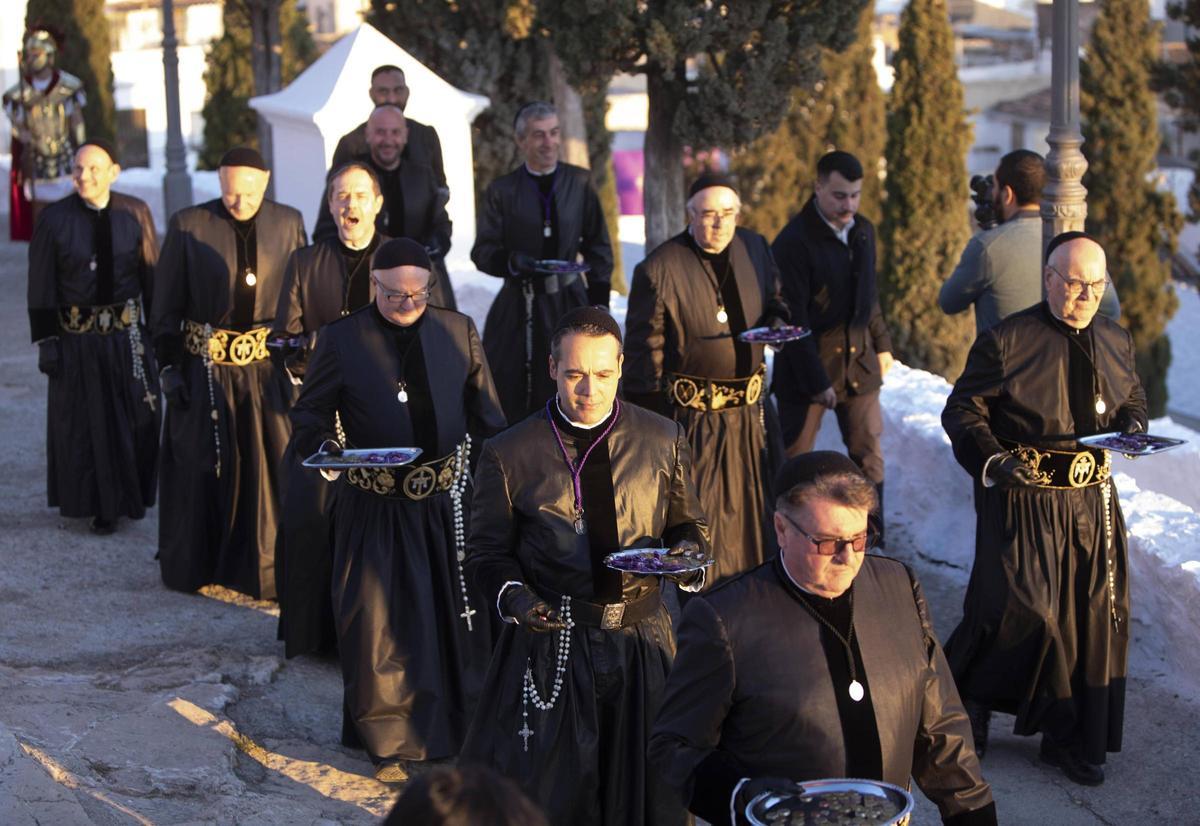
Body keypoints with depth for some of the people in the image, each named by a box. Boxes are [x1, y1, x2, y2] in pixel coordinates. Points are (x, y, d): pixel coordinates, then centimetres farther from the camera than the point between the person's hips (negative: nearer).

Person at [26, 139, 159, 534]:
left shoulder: (135, 213, -2)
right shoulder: (54, 219, -7)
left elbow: (152, 276, 3)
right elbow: (41, 287, -5)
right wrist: (45, 341, -8)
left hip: (128, 335, 1)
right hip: (76, 339, -1)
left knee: (136, 421, 7)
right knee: (84, 423, 6)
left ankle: (129, 494, 29)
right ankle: (99, 504, 22)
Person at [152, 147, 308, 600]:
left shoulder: (288, 224, 2)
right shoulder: (188, 226, -4)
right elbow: (166, 305, 0)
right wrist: (169, 367, -2)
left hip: (267, 370, 1)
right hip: (204, 371, -1)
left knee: (273, 466, 1)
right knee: (202, 468, 6)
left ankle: (269, 568, 14)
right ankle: (195, 566, 22)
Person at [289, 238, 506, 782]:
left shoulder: (458, 331, 6)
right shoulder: (342, 340, -1)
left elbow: (485, 413, 10)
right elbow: (309, 412, 3)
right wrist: (322, 444, -18)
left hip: (448, 501, 2)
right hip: (375, 509, -2)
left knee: (462, 615, 7)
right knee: (378, 621, 0)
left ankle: (462, 729, 24)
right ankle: (389, 743, 15)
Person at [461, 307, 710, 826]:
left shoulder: (663, 442, 4)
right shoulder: (510, 454, -2)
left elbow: (687, 525, 15)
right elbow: (487, 551, 3)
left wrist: (688, 553, -8)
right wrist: (514, 597, -16)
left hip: (642, 643, 2)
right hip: (550, 643, -2)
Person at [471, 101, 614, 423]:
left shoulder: (579, 182, 6)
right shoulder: (502, 190, 1)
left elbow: (598, 245, 10)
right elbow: (482, 252, 1)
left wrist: (599, 298, 1)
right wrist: (513, 261, -20)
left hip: (569, 301, 1)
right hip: (519, 305, -1)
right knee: (508, 395, -3)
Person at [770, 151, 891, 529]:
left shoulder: (863, 231, 7)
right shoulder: (793, 242, -15)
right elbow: (793, 320, -16)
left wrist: (882, 342, 17)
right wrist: (816, 381, -17)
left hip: (858, 358, 6)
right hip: (808, 360, -6)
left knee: (869, 454, 5)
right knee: (795, 457, 2)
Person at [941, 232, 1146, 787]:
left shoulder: (1114, 342, 8)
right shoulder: (1006, 341, -10)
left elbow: (1133, 397, 23)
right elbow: (963, 411, -7)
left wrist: (1132, 425, 0)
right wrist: (994, 460, -23)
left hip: (1092, 501, 6)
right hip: (1024, 498, -6)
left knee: (1095, 614, 8)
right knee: (1024, 606, -10)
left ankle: (1072, 740, 22)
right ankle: (967, 699, 18)